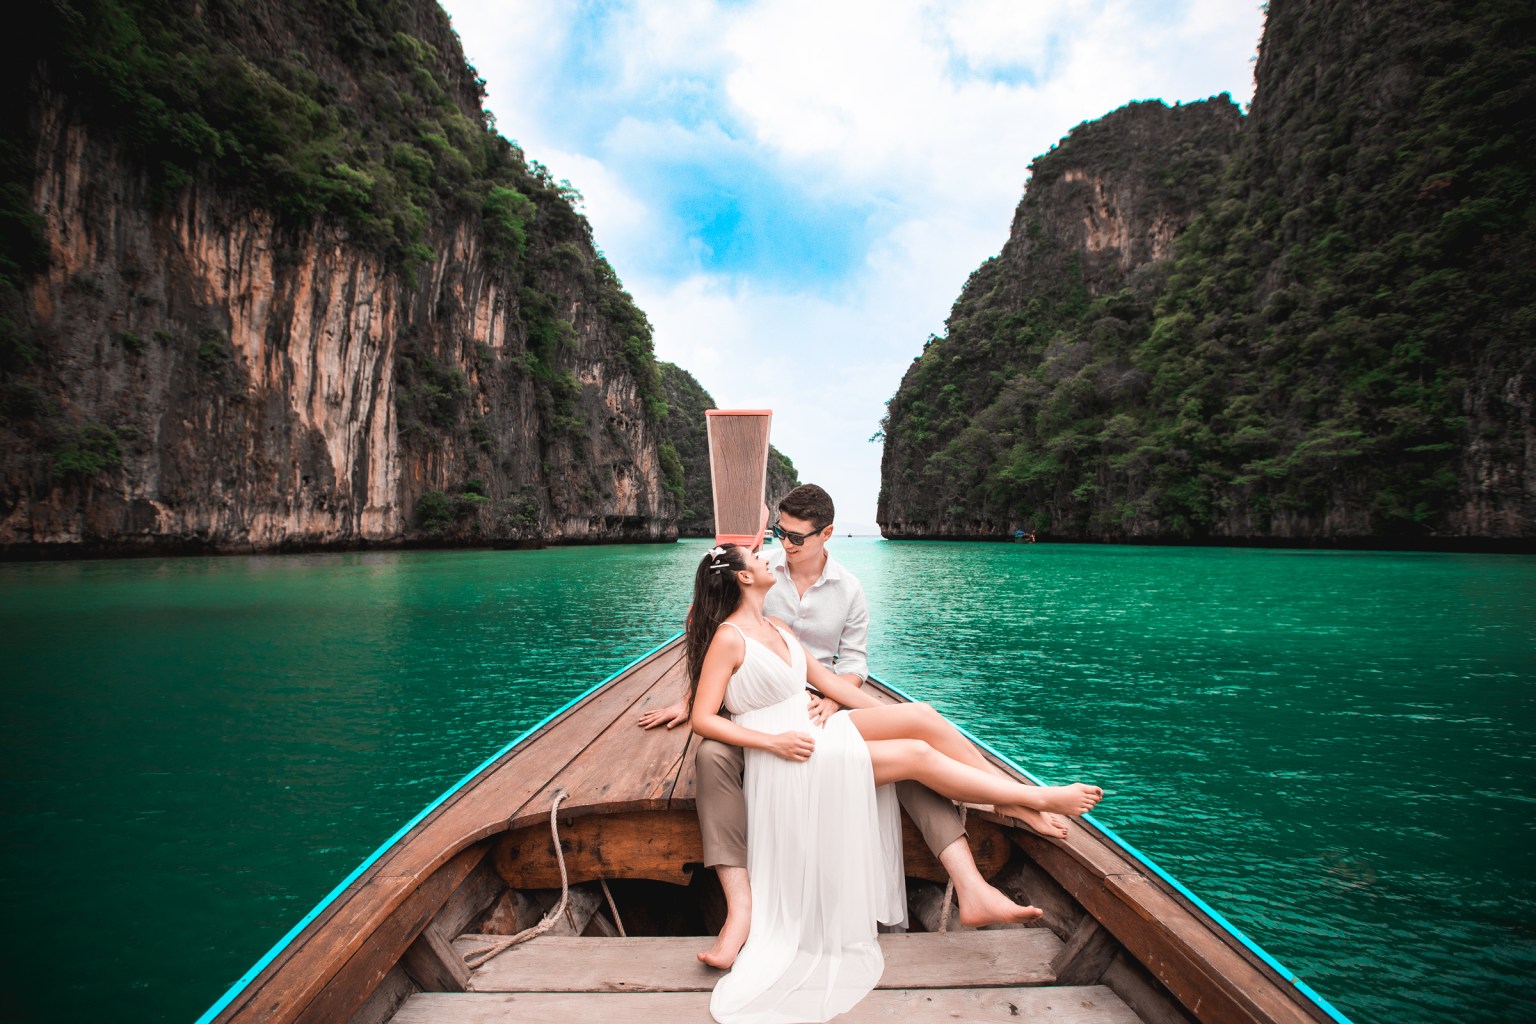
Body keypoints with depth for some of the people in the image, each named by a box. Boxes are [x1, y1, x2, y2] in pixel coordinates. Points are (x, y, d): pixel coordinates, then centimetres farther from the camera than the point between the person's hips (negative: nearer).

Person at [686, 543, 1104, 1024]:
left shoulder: (776, 628, 11)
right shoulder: (728, 638, -15)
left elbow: (828, 680, 13)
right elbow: (702, 719, -15)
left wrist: (896, 719, 9)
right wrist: (774, 741, -21)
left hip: (811, 731, 8)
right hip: (789, 761, -8)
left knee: (921, 716, -11)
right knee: (917, 754, -14)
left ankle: (1014, 796, -3)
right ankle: (1038, 798, -3)